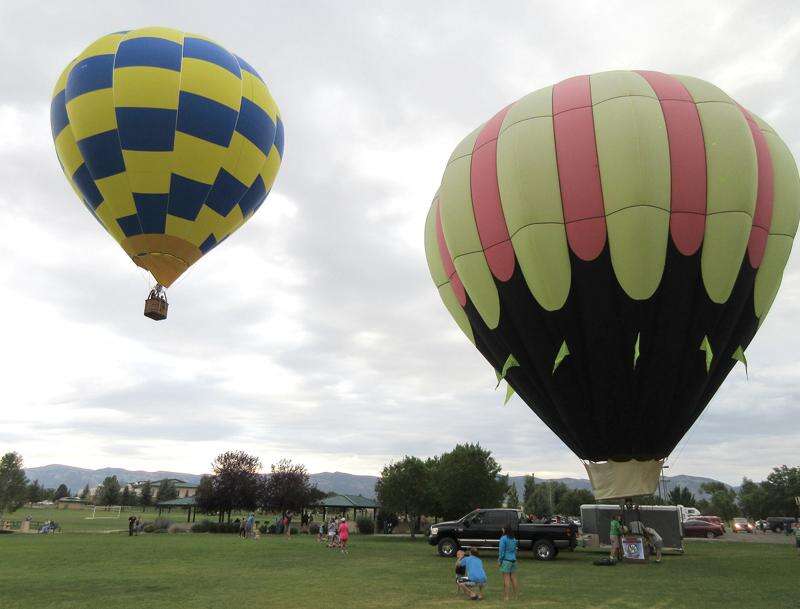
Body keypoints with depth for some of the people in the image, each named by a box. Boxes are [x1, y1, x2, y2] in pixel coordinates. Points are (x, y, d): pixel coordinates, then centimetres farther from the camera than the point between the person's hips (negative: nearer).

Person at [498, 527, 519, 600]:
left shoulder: (503, 538, -11)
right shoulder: (514, 539, 11)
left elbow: (502, 551, -12)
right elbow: (515, 550, 16)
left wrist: (499, 560, -5)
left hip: (506, 560, -7)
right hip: (513, 560, 7)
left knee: (506, 579, -4)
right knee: (513, 578, 12)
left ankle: (506, 597, -3)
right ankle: (516, 596, 17)